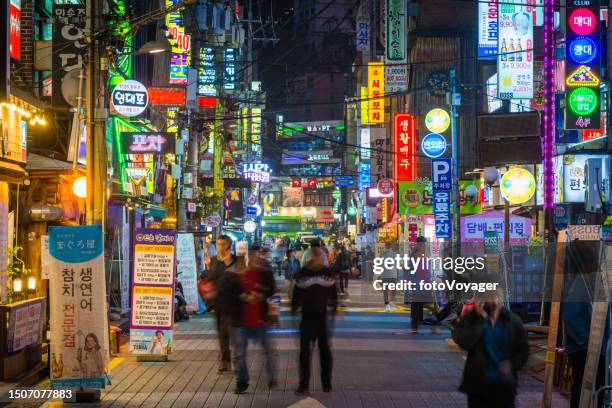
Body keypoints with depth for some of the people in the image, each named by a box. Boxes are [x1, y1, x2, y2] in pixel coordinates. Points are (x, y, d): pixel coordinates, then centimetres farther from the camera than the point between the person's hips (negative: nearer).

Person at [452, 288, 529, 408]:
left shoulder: (512, 321, -1)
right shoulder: (470, 319, -5)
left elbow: (523, 350, 6)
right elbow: (464, 343, -22)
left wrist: (512, 364, -13)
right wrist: (481, 319, -20)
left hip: (504, 384, 1)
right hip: (478, 383, -1)